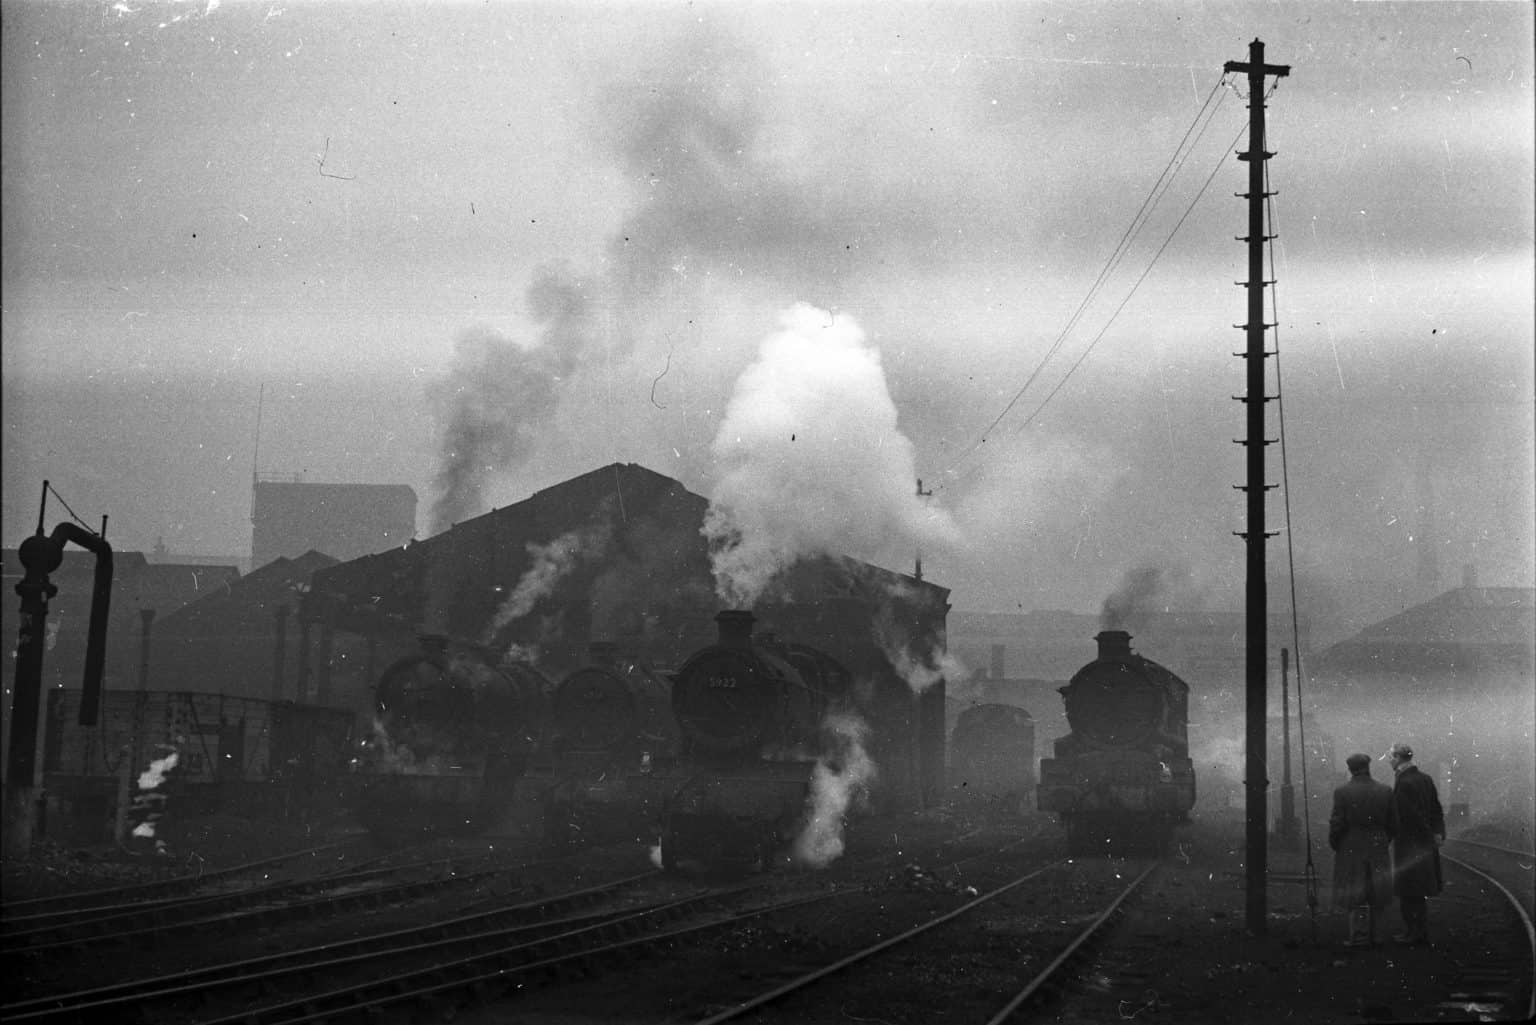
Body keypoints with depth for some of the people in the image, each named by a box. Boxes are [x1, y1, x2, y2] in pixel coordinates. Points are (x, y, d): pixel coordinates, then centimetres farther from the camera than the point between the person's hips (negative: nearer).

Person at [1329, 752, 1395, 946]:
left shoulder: (1342, 792, -12)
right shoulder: (1385, 791, -2)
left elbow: (1337, 823, -11)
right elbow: (1392, 823, 3)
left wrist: (1334, 844, 4)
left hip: (1351, 850, -3)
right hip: (1378, 851, 3)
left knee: (1355, 896, 3)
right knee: (1374, 894, 12)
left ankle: (1359, 936, -1)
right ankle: (1371, 936, 16)